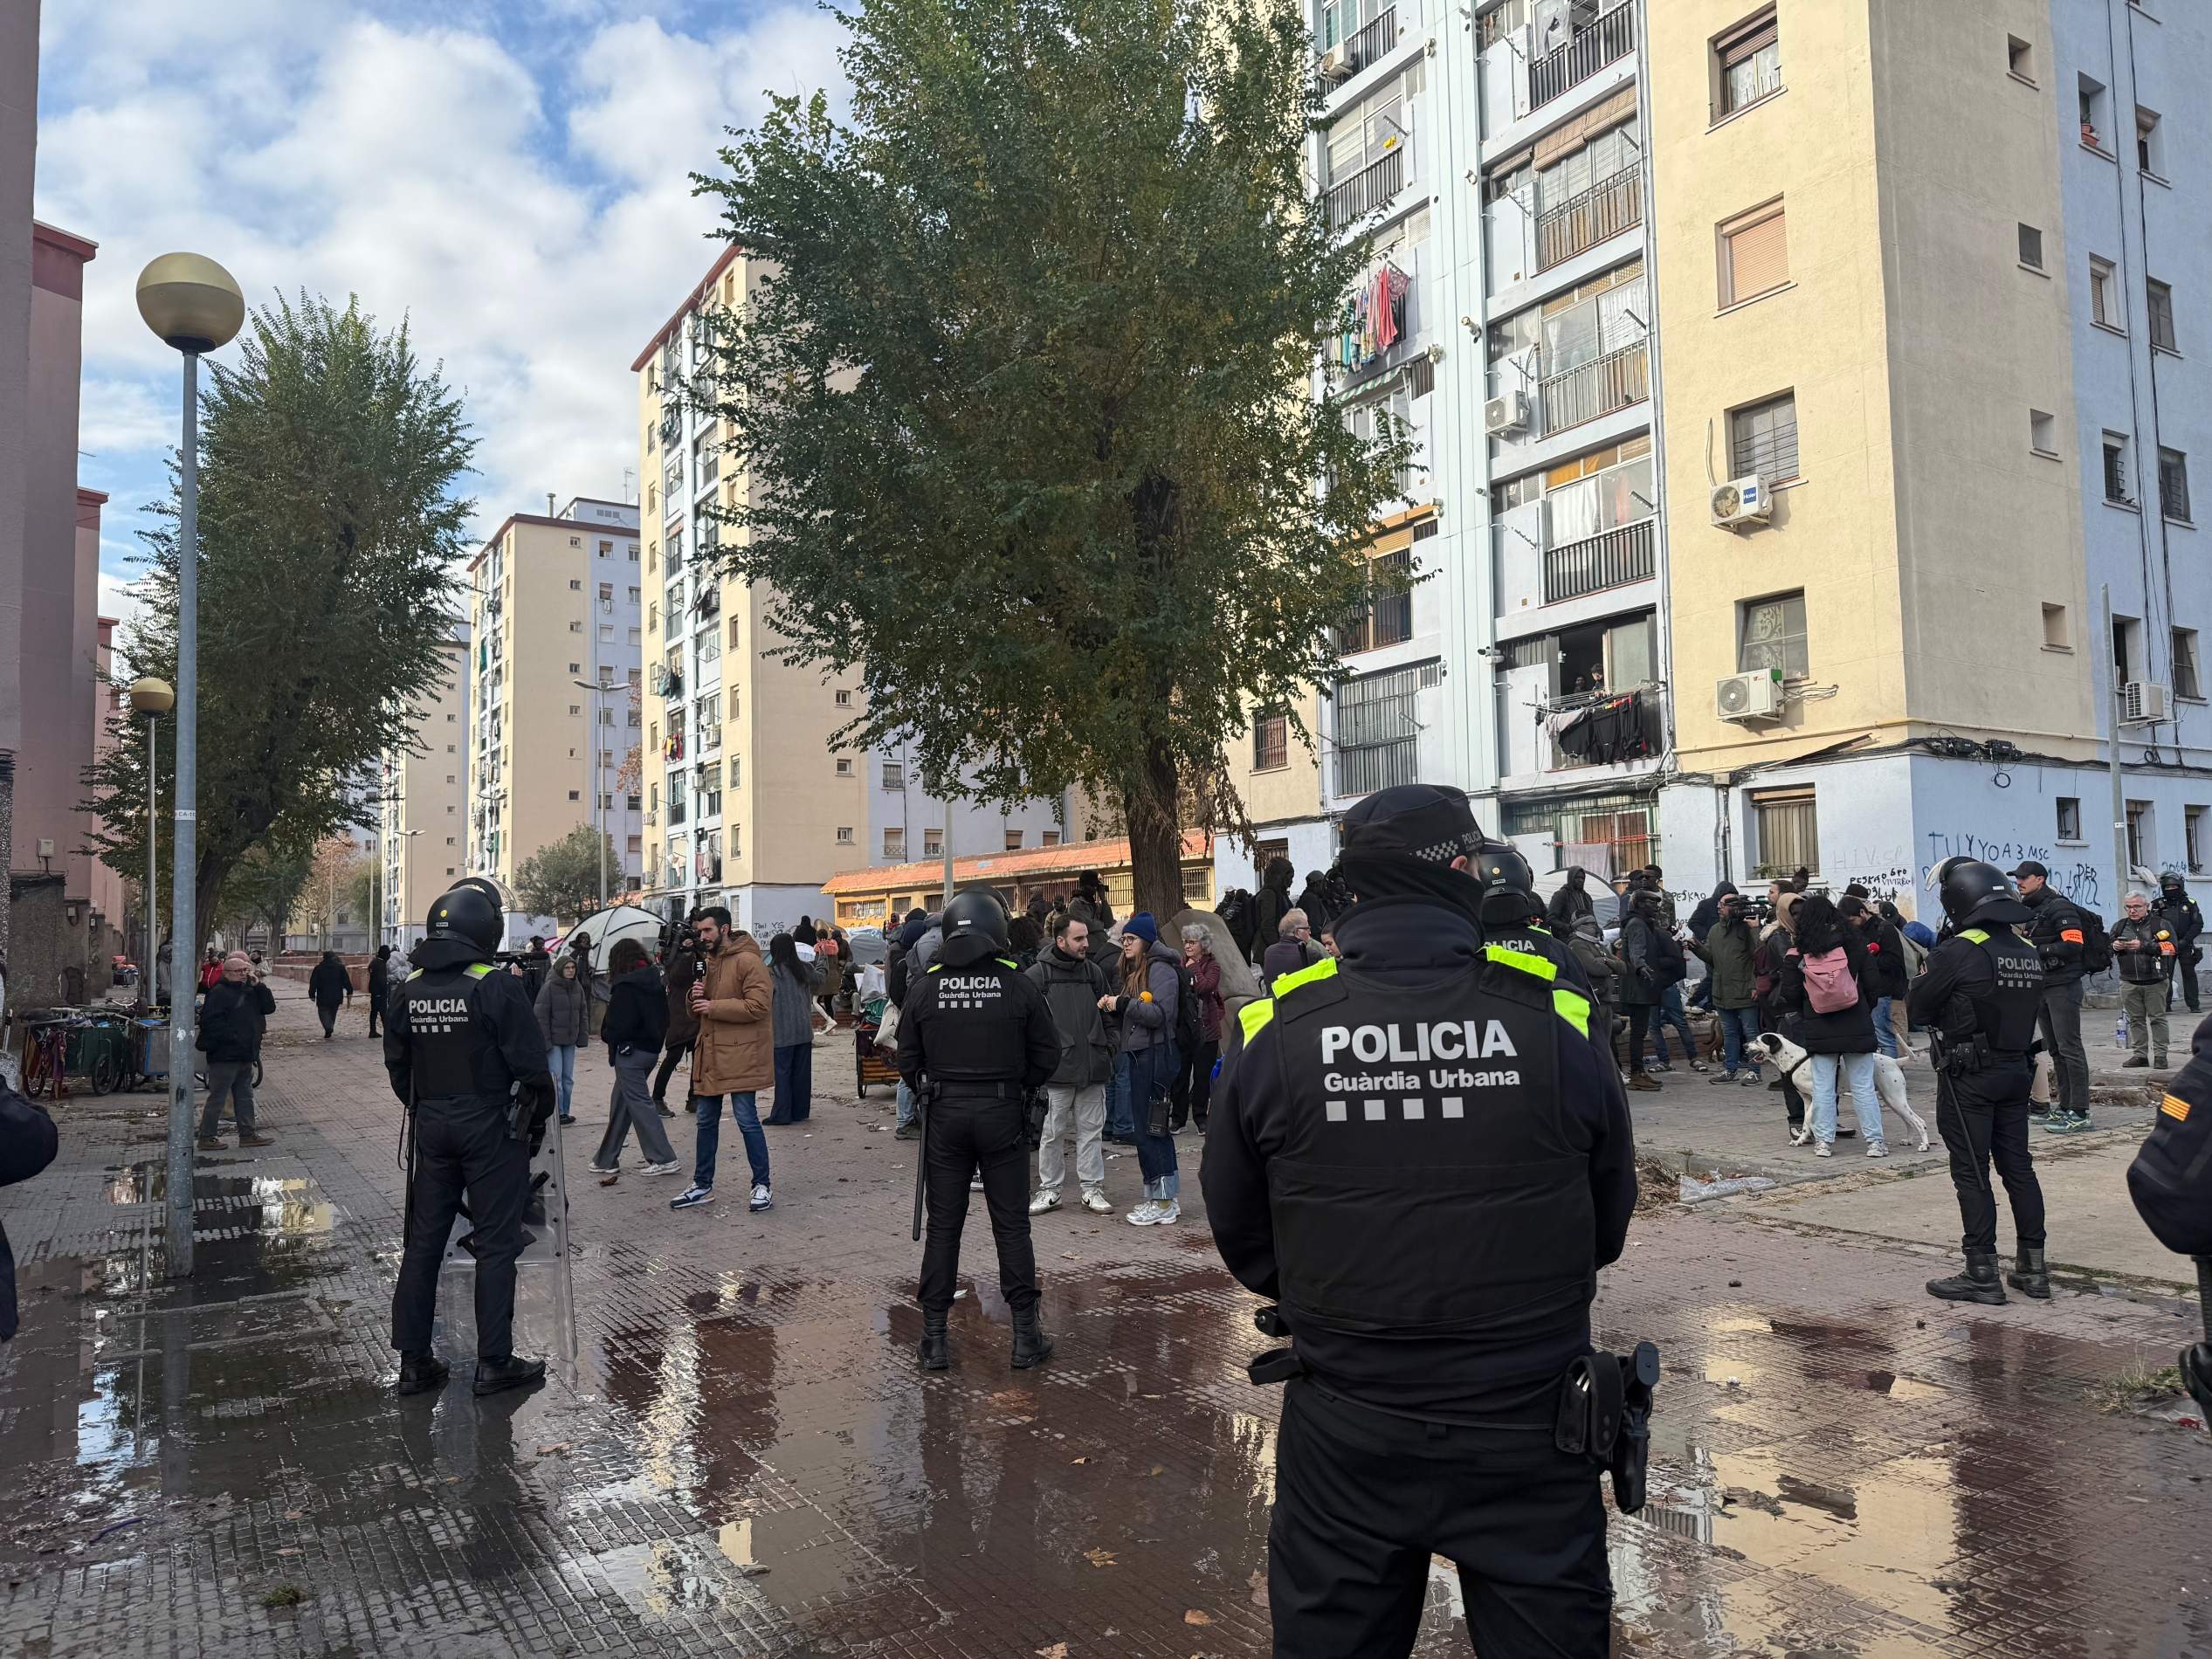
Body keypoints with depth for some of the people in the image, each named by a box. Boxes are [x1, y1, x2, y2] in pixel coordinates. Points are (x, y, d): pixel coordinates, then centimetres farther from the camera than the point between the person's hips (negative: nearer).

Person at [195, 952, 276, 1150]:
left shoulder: (249, 991, 13)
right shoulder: (220, 992, -12)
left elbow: (269, 1008, 6)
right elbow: (210, 1021, -21)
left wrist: (258, 986, -4)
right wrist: (232, 1037, -21)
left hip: (245, 1056, 9)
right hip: (225, 1057, -9)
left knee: (245, 1096, 14)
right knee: (218, 1097, -2)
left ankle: (248, 1133, 22)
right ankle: (207, 1137, 7)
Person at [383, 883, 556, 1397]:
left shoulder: (408, 990, 4)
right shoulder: (497, 987, -15)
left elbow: (397, 1065, 12)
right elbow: (530, 1064, -14)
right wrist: (538, 1118, 0)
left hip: (431, 1127, 6)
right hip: (491, 1127, -5)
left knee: (423, 1240, 13)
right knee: (496, 1243, 3)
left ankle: (413, 1360, 20)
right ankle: (494, 1362, 7)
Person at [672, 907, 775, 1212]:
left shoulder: (748, 961, -13)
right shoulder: (707, 961, 15)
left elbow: (758, 1006, -22)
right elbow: (697, 1009, 21)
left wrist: (713, 1007, -19)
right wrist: (695, 995, -3)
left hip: (740, 1055, -8)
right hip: (710, 1053, 8)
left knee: (747, 1121, -4)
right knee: (706, 1122, 14)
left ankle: (762, 1185, 7)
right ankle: (702, 1185, 24)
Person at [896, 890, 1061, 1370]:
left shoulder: (926, 987, -3)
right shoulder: (1017, 984, -7)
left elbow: (908, 1059, 2)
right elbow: (1047, 1054, -1)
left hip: (945, 1114, 1)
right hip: (1003, 1113, -1)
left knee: (943, 1226, 9)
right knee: (1011, 1225, 7)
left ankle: (934, 1338, 13)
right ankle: (1025, 1335, 13)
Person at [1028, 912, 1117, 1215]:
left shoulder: (1095, 972, 10)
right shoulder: (1038, 974, -4)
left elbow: (1107, 1016, 18)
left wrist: (1108, 1050, 11)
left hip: (1093, 1067, 4)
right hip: (1056, 1068, -4)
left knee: (1092, 1130, 9)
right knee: (1052, 1133, 5)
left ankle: (1092, 1188, 18)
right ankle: (1049, 1190, 17)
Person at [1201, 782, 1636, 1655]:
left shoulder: (1272, 1036, -12)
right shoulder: (1555, 1020, -12)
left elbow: (1243, 1242, 1)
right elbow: (1609, 1223, 3)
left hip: (1344, 1441, 1)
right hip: (1528, 1429, 0)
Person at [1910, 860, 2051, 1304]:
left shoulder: (1959, 951, -18)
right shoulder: (2030, 953, 5)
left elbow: (1917, 1006, -11)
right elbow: (2031, 1012, 15)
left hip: (1968, 1079, -7)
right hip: (2016, 1072, 7)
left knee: (1971, 1173, 0)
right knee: (2018, 1167, 14)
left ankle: (1982, 1275, 3)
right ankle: (2033, 1268, 21)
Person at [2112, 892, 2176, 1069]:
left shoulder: (2160, 924, -1)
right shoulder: (2119, 926, 11)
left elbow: (2171, 948, -13)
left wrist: (2143, 946, -20)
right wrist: (2114, 947, -7)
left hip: (2155, 982, -4)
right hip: (2129, 983, 4)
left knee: (2157, 1019, 0)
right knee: (2135, 1020, 8)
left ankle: (2160, 1055, 5)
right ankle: (2140, 1054, 14)